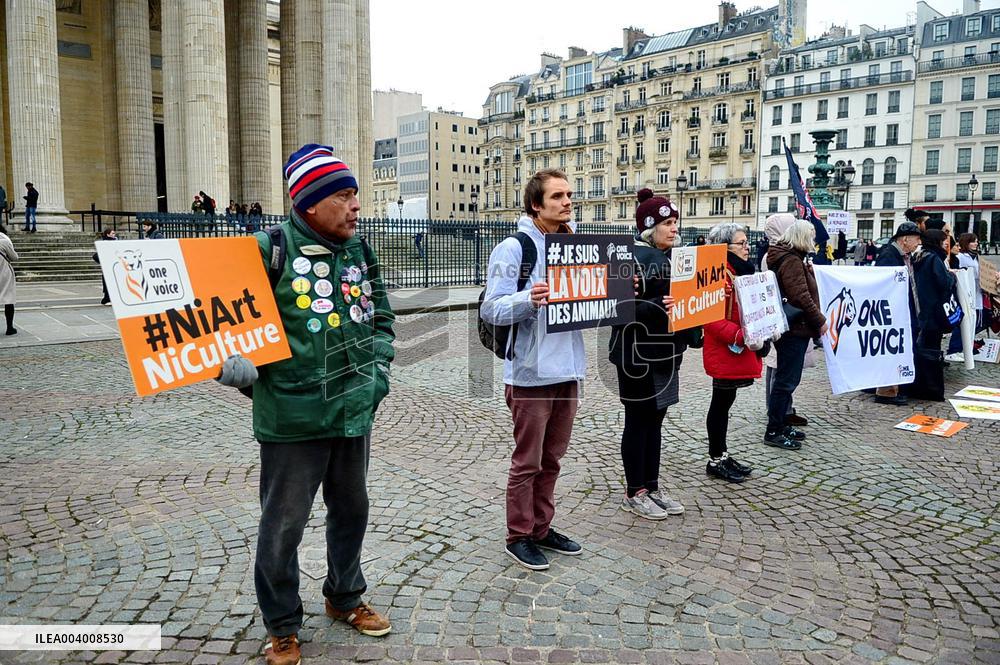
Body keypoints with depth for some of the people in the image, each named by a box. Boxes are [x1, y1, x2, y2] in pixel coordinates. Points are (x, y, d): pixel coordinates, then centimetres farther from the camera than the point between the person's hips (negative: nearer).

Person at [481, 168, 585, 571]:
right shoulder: (513, 249, -10)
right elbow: (491, 310, -16)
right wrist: (528, 299, -33)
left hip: (568, 370, 7)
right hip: (531, 373, -7)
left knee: (551, 459, 17)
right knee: (527, 462, 4)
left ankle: (542, 528, 31)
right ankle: (519, 536, 19)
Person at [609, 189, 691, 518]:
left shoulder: (666, 257, 13)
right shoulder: (634, 257, -15)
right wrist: (659, 307, -32)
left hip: (664, 352, 9)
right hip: (637, 354, -9)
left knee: (655, 419, 14)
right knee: (638, 421, 2)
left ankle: (652, 487, 26)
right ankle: (633, 493, 16)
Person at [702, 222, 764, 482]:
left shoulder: (742, 270, 14)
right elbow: (711, 317, -25)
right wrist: (739, 336, -29)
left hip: (741, 351, 9)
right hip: (724, 351, -9)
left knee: (725, 402, 16)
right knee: (721, 404, 1)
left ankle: (722, 455, 26)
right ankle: (715, 460, 13)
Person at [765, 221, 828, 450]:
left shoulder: (792, 258, 17)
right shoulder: (792, 261, -16)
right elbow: (801, 297, -22)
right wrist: (820, 320, -13)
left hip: (793, 328, 11)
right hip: (794, 328, -11)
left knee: (787, 379, 16)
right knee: (787, 380, -5)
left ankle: (780, 424, 26)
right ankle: (773, 431, 1)